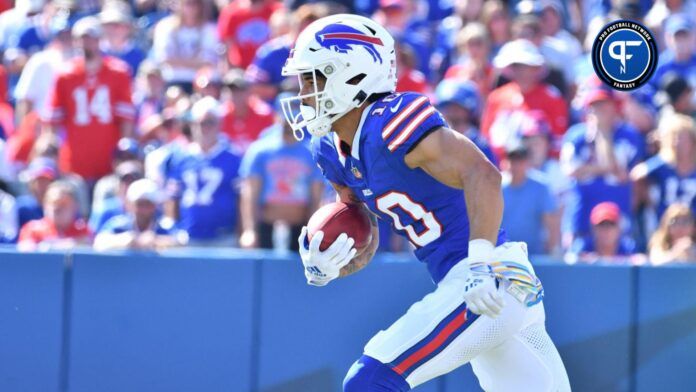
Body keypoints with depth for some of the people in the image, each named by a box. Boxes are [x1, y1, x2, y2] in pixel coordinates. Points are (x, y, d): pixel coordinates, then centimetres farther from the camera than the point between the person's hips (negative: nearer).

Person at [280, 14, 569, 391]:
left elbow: (482, 174, -28)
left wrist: (481, 264, -36)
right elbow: (360, 246, 17)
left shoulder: (390, 123, -17)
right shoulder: (332, 152, 11)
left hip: (491, 284, -10)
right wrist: (324, 268, -5)